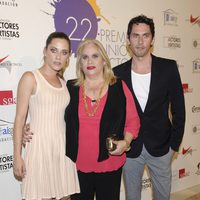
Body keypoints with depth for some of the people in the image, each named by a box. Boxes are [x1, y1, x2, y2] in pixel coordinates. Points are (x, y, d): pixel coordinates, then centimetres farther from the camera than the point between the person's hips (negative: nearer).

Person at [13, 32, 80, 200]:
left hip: (63, 147, 5)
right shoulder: (30, 78, -5)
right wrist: (17, 156, -10)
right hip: (40, 146, -5)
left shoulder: (63, 83, 12)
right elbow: (20, 118, -7)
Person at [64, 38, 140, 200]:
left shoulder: (119, 87, -2)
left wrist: (126, 142, -14)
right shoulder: (70, 88, 2)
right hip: (78, 165, 1)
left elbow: (133, 120, 2)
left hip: (109, 165, -1)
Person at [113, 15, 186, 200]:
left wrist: (174, 144, -1)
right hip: (130, 148, 1)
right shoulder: (118, 73, -6)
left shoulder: (169, 68, -8)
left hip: (160, 147, 0)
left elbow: (178, 108, -2)